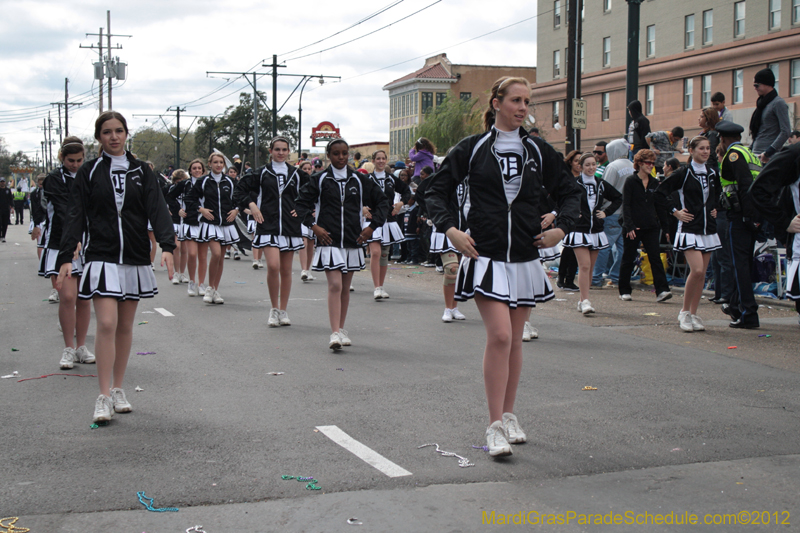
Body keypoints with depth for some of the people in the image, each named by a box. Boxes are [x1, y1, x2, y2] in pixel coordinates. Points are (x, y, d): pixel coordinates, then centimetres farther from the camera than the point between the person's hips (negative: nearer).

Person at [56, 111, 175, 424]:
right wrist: (66, 257, -11)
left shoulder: (141, 171, 8)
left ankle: (118, 390, 20)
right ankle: (104, 397, -10)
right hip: (102, 257, -2)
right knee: (107, 324, -13)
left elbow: (157, 210, -1)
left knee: (125, 326, 9)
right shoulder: (90, 172, 3)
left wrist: (166, 245, -18)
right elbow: (76, 216, 0)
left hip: (135, 258, 3)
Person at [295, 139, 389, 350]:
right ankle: (335, 334, -18)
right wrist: (313, 226, -5)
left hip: (353, 240, 3)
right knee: (334, 286, -14)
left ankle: (341, 329, 23)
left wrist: (372, 226, 5)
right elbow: (302, 203, 6)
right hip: (329, 240, -3)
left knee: (345, 287, 10)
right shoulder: (320, 180, 2)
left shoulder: (359, 180, 7)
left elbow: (382, 202, 14)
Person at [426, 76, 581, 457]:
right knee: (499, 336, -15)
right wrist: (450, 229, -9)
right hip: (485, 255, -4)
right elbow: (437, 190, 5)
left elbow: (569, 192, 16)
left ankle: (508, 416, 24)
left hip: (525, 258, 4)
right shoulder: (473, 148, 0)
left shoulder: (538, 151, 8)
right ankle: (495, 426, -10)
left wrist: (561, 228, 1)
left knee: (514, 339, 11)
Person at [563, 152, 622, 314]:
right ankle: (585, 301, -16)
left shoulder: (601, 184, 8)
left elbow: (618, 198, 22)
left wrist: (606, 212, 10)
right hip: (579, 231, -5)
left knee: (590, 268, 8)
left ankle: (582, 300, 16)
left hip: (596, 231, 5)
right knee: (584, 266, -15)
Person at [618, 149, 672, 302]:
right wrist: (629, 226, -17)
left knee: (655, 257, -9)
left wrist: (666, 227, 12)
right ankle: (624, 291, 17)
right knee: (628, 259, 6)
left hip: (651, 227, 3)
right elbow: (626, 205, -8)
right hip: (633, 227, -3)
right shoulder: (631, 182, -4)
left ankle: (661, 290, -16)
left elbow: (660, 207, 15)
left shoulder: (654, 183, 10)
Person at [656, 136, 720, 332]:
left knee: (702, 274, 6)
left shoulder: (712, 173, 9)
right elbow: (661, 191, -4)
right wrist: (675, 211, -6)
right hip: (689, 229, -6)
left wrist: (715, 209, 14)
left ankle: (693, 314, 14)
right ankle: (684, 311, -3)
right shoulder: (683, 173, -7)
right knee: (697, 270, -18)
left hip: (708, 229, 6)